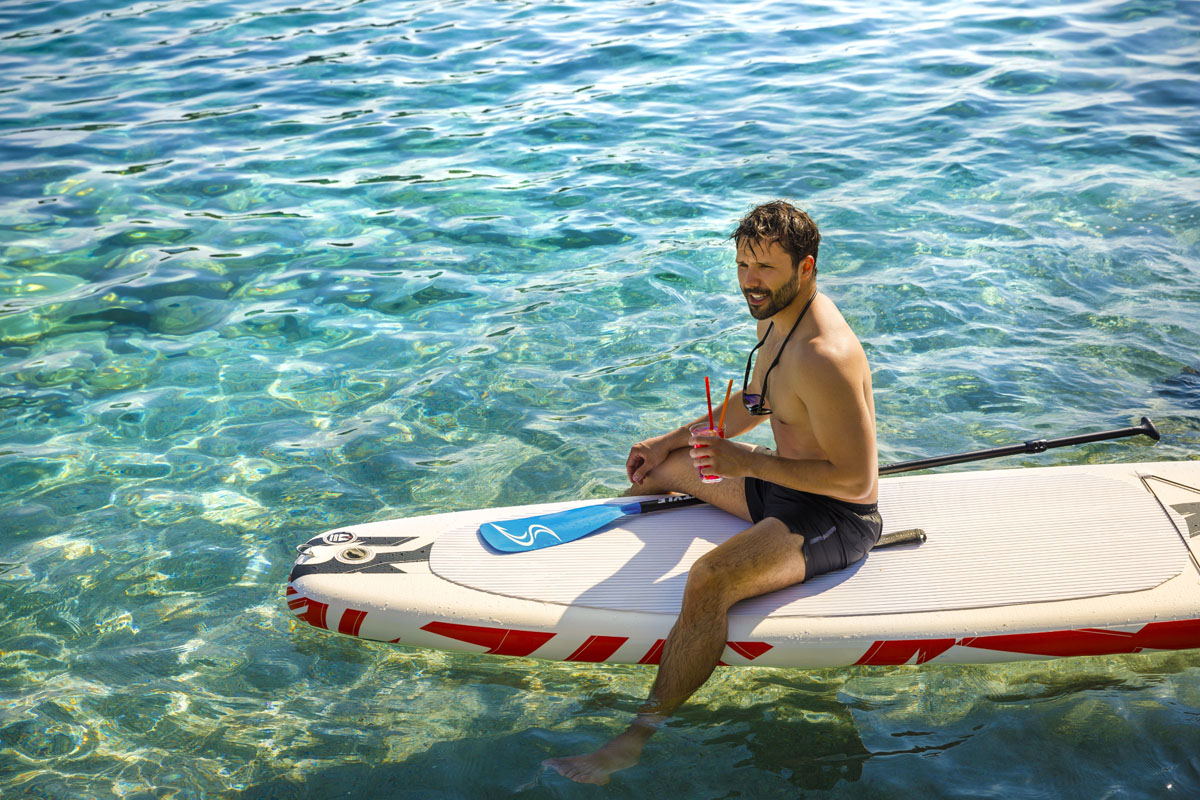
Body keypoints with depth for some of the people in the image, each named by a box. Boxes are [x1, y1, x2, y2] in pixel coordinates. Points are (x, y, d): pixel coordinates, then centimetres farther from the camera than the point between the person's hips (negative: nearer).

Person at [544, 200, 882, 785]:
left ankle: (638, 736, -16)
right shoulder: (776, 314, 1)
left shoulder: (823, 356, -30)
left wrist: (749, 462, -28)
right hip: (783, 483, 11)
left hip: (837, 517, -10)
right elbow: (755, 404, 18)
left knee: (708, 581, -32)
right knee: (657, 466, 21)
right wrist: (674, 439, 12)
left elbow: (856, 477, -29)